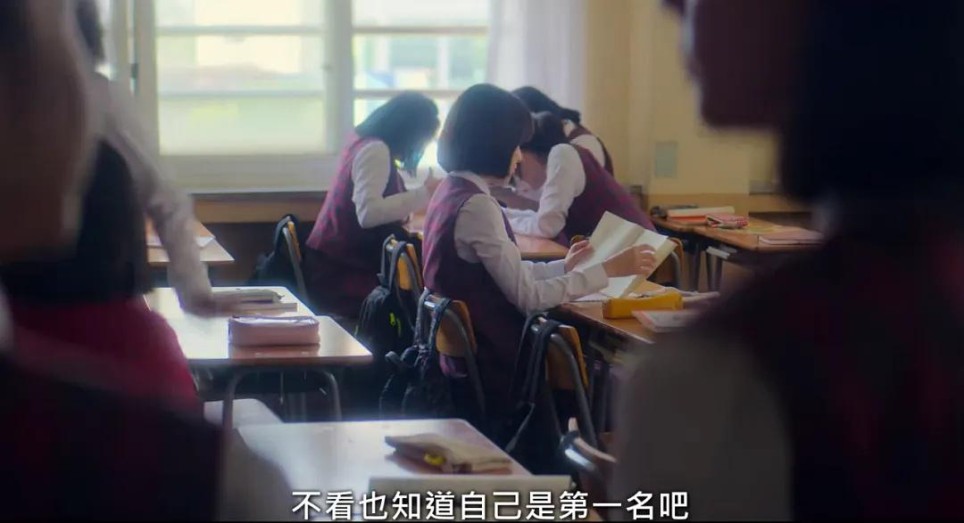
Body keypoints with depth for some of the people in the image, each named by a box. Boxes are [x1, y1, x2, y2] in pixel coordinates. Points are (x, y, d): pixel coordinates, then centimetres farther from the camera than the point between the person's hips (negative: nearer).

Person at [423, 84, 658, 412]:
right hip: (492, 367, -9)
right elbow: (527, 295, -21)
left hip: (466, 351, 9)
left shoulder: (452, 191, 8)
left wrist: (564, 266, 19)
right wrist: (609, 270, -17)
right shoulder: (476, 205, -21)